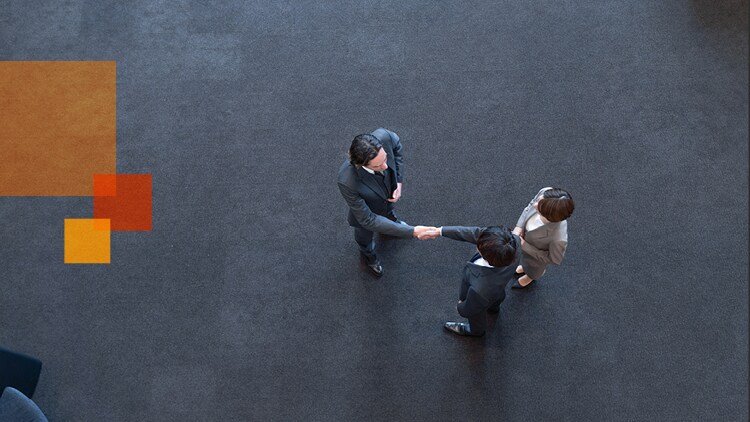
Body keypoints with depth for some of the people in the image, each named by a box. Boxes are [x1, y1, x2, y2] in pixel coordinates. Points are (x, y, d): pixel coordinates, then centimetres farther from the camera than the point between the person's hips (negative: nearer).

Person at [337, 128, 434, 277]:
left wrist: (399, 182, -17)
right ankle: (368, 254, 66)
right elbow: (368, 220, -35)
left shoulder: (383, 137, -41)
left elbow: (396, 145, -13)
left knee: (388, 209, 39)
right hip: (367, 211, -3)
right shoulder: (347, 182, -48)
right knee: (365, 236, 32)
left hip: (390, 194, 3)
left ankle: (390, 220, 75)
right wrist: (411, 232, -34)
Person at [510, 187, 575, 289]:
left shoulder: (558, 238, -47)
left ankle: (530, 277, 68)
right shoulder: (544, 193, -37)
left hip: (537, 255, -3)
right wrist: (519, 226, -25)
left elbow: (554, 259, -24)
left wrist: (525, 246, -25)